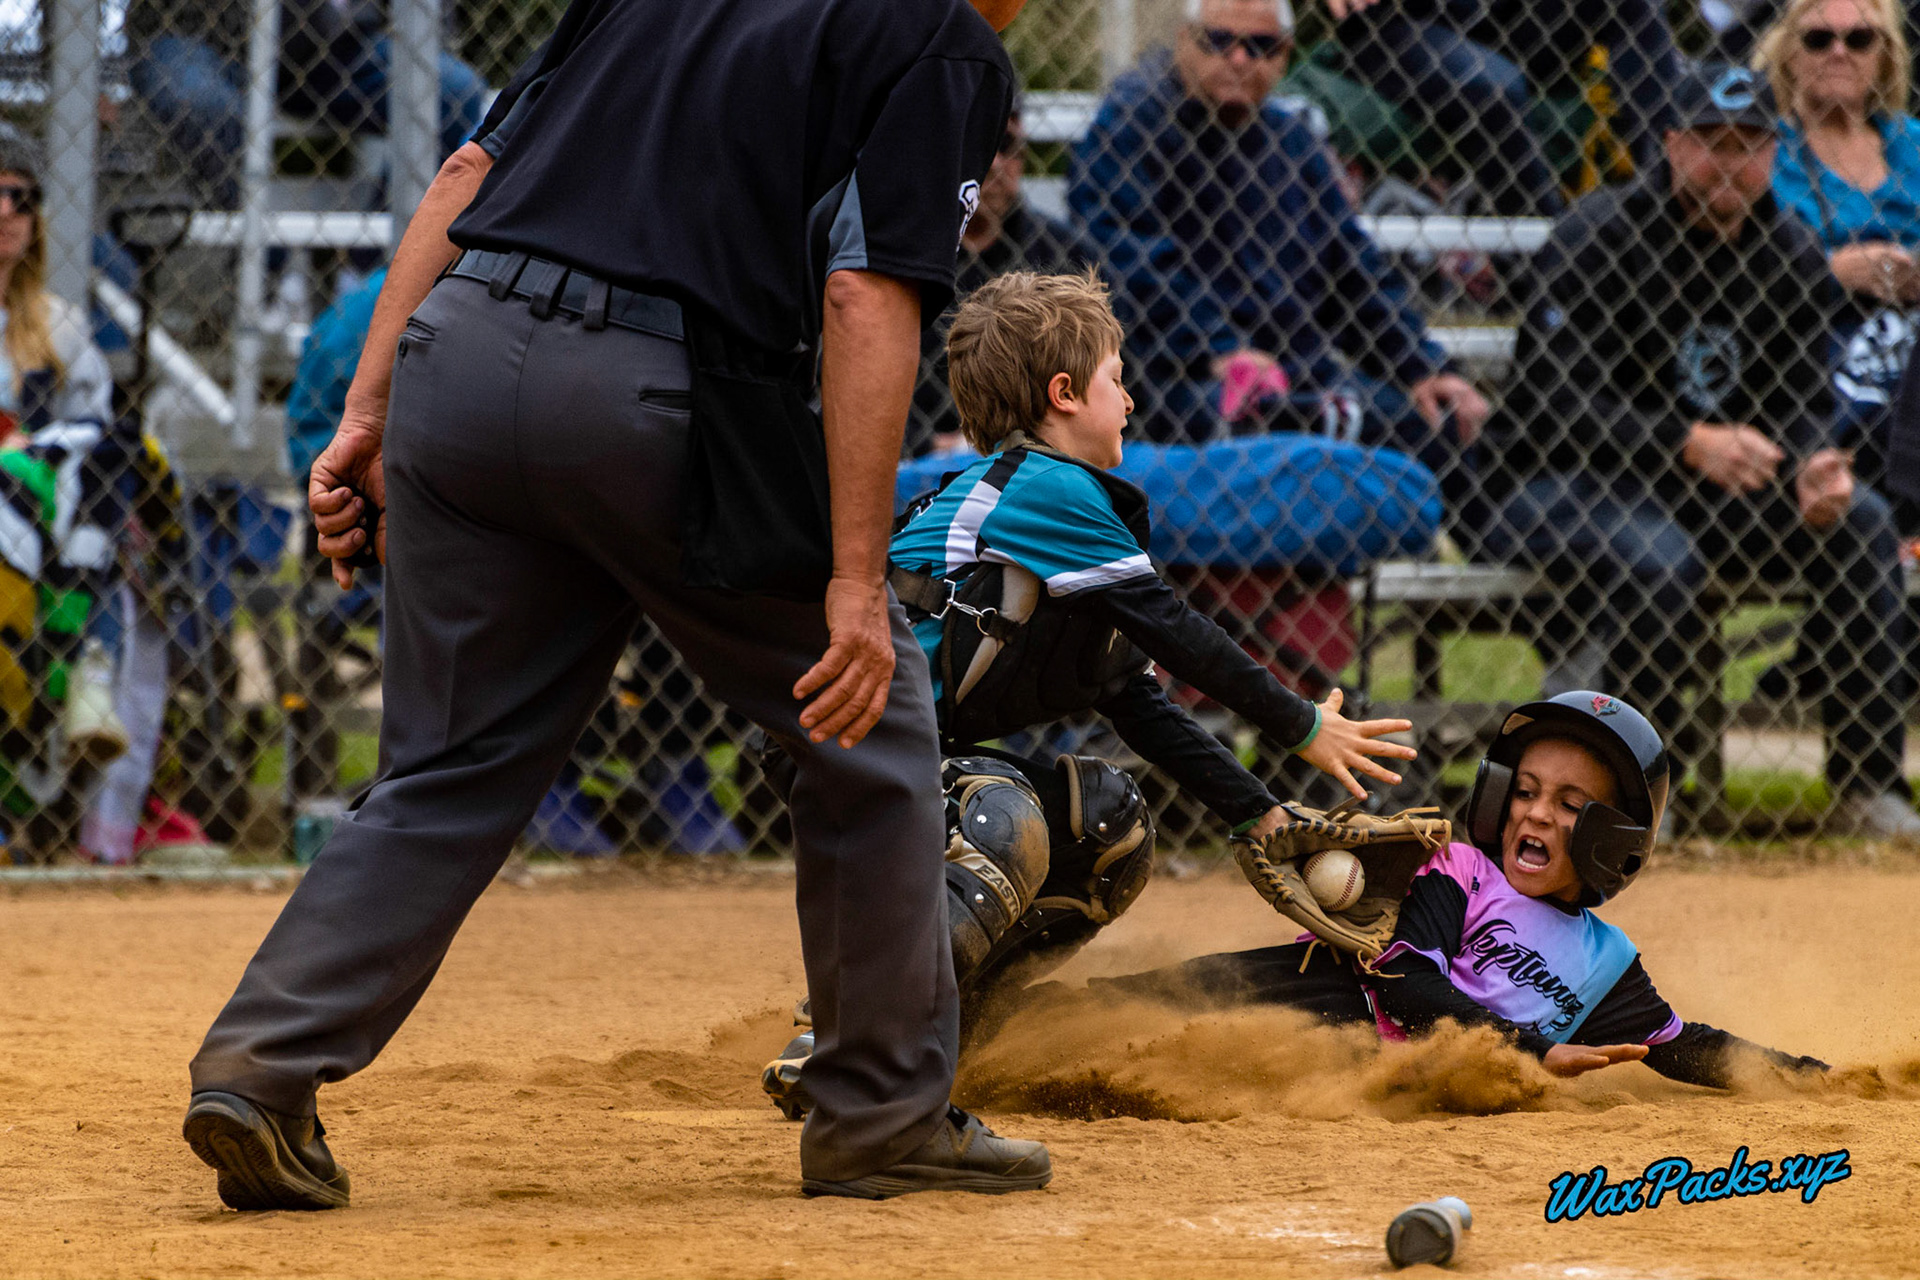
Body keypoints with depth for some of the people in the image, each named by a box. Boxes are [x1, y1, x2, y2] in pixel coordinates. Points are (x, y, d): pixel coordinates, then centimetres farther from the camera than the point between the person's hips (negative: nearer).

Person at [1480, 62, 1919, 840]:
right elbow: (1559, 403, -23)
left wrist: (1812, 476, -23)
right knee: (1657, 563, -37)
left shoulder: (1790, 254, 4)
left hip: (1712, 485, 6)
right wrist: (1690, 445, -35)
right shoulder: (1600, 236, -15)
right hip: (1558, 483, -6)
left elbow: (1800, 403, 2)